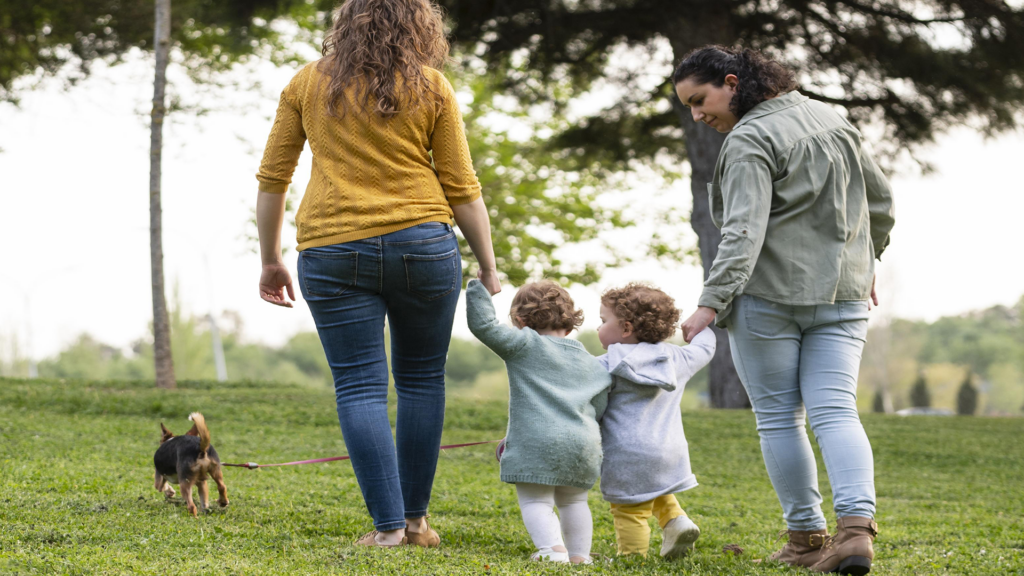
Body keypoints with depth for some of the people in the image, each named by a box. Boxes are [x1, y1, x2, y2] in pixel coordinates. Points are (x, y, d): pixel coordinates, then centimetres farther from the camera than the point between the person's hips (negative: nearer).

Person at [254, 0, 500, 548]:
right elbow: (462, 187, 4)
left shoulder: (308, 83, 9)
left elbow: (271, 177, 9)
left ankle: (388, 524, -3)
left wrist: (270, 260, 17)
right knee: (422, 378, 12)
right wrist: (488, 267, 11)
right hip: (422, 245, 0)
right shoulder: (430, 87, 4)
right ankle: (415, 518, 15)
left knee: (360, 387, 2)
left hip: (332, 252, 0)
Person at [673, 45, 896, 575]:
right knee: (835, 412, 0)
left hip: (769, 295, -6)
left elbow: (744, 232, -22)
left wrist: (711, 303, -27)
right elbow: (880, 199, 21)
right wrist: (864, 261, 32)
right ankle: (856, 527, -19)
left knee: (779, 417, 6)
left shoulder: (749, 141, -12)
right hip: (841, 293, 7)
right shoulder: (830, 119, 14)